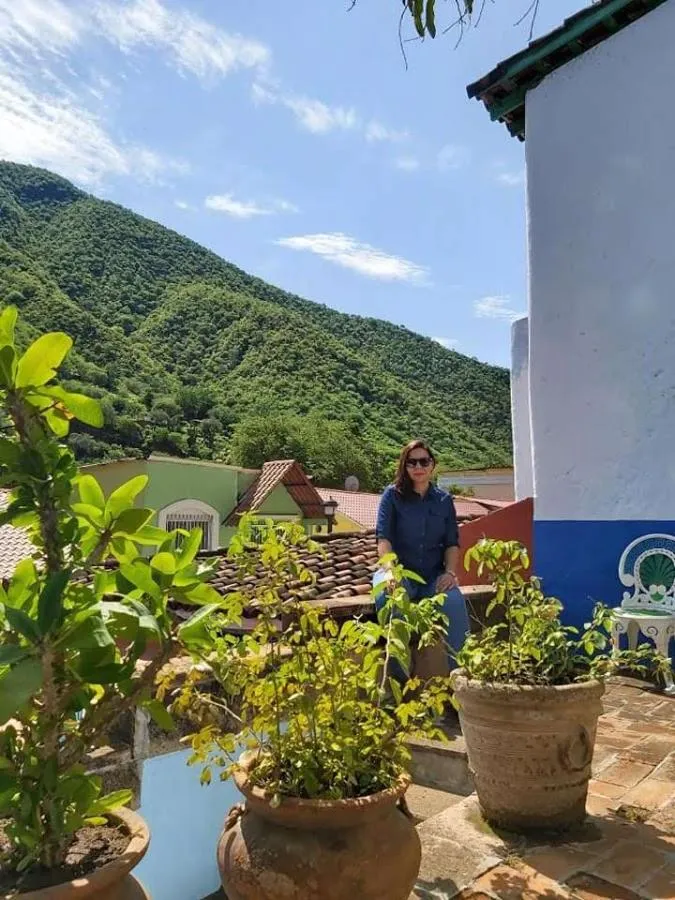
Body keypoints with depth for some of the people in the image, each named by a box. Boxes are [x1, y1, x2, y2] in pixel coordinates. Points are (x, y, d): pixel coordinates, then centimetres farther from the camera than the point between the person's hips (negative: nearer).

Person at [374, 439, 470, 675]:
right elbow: (383, 538, -9)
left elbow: (452, 543, 8)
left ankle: (454, 669, -14)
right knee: (387, 595, -36)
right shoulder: (393, 495, 1)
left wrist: (450, 572, -10)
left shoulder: (444, 500, 11)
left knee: (454, 602, -30)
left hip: (434, 576, 2)